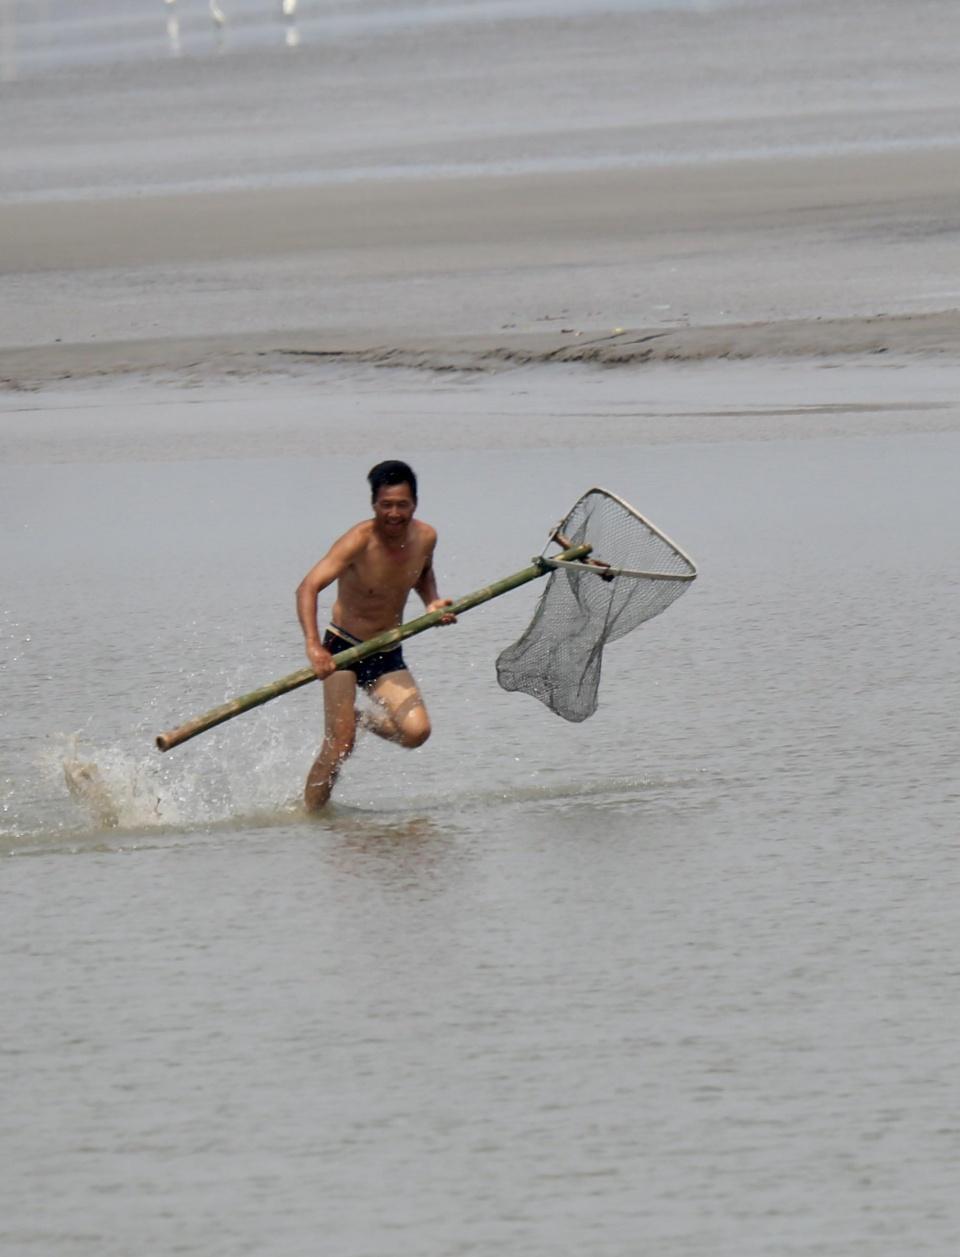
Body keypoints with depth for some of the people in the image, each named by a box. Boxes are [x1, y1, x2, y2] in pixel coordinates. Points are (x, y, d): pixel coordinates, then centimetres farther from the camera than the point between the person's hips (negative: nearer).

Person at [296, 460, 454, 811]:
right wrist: (313, 646, -46)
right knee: (339, 746, -16)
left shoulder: (425, 537, -4)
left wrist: (432, 602, 0)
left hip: (388, 655, 5)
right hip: (342, 649, -5)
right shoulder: (359, 542, -21)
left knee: (416, 732, -16)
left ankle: (368, 719, 15)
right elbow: (308, 588, -33)